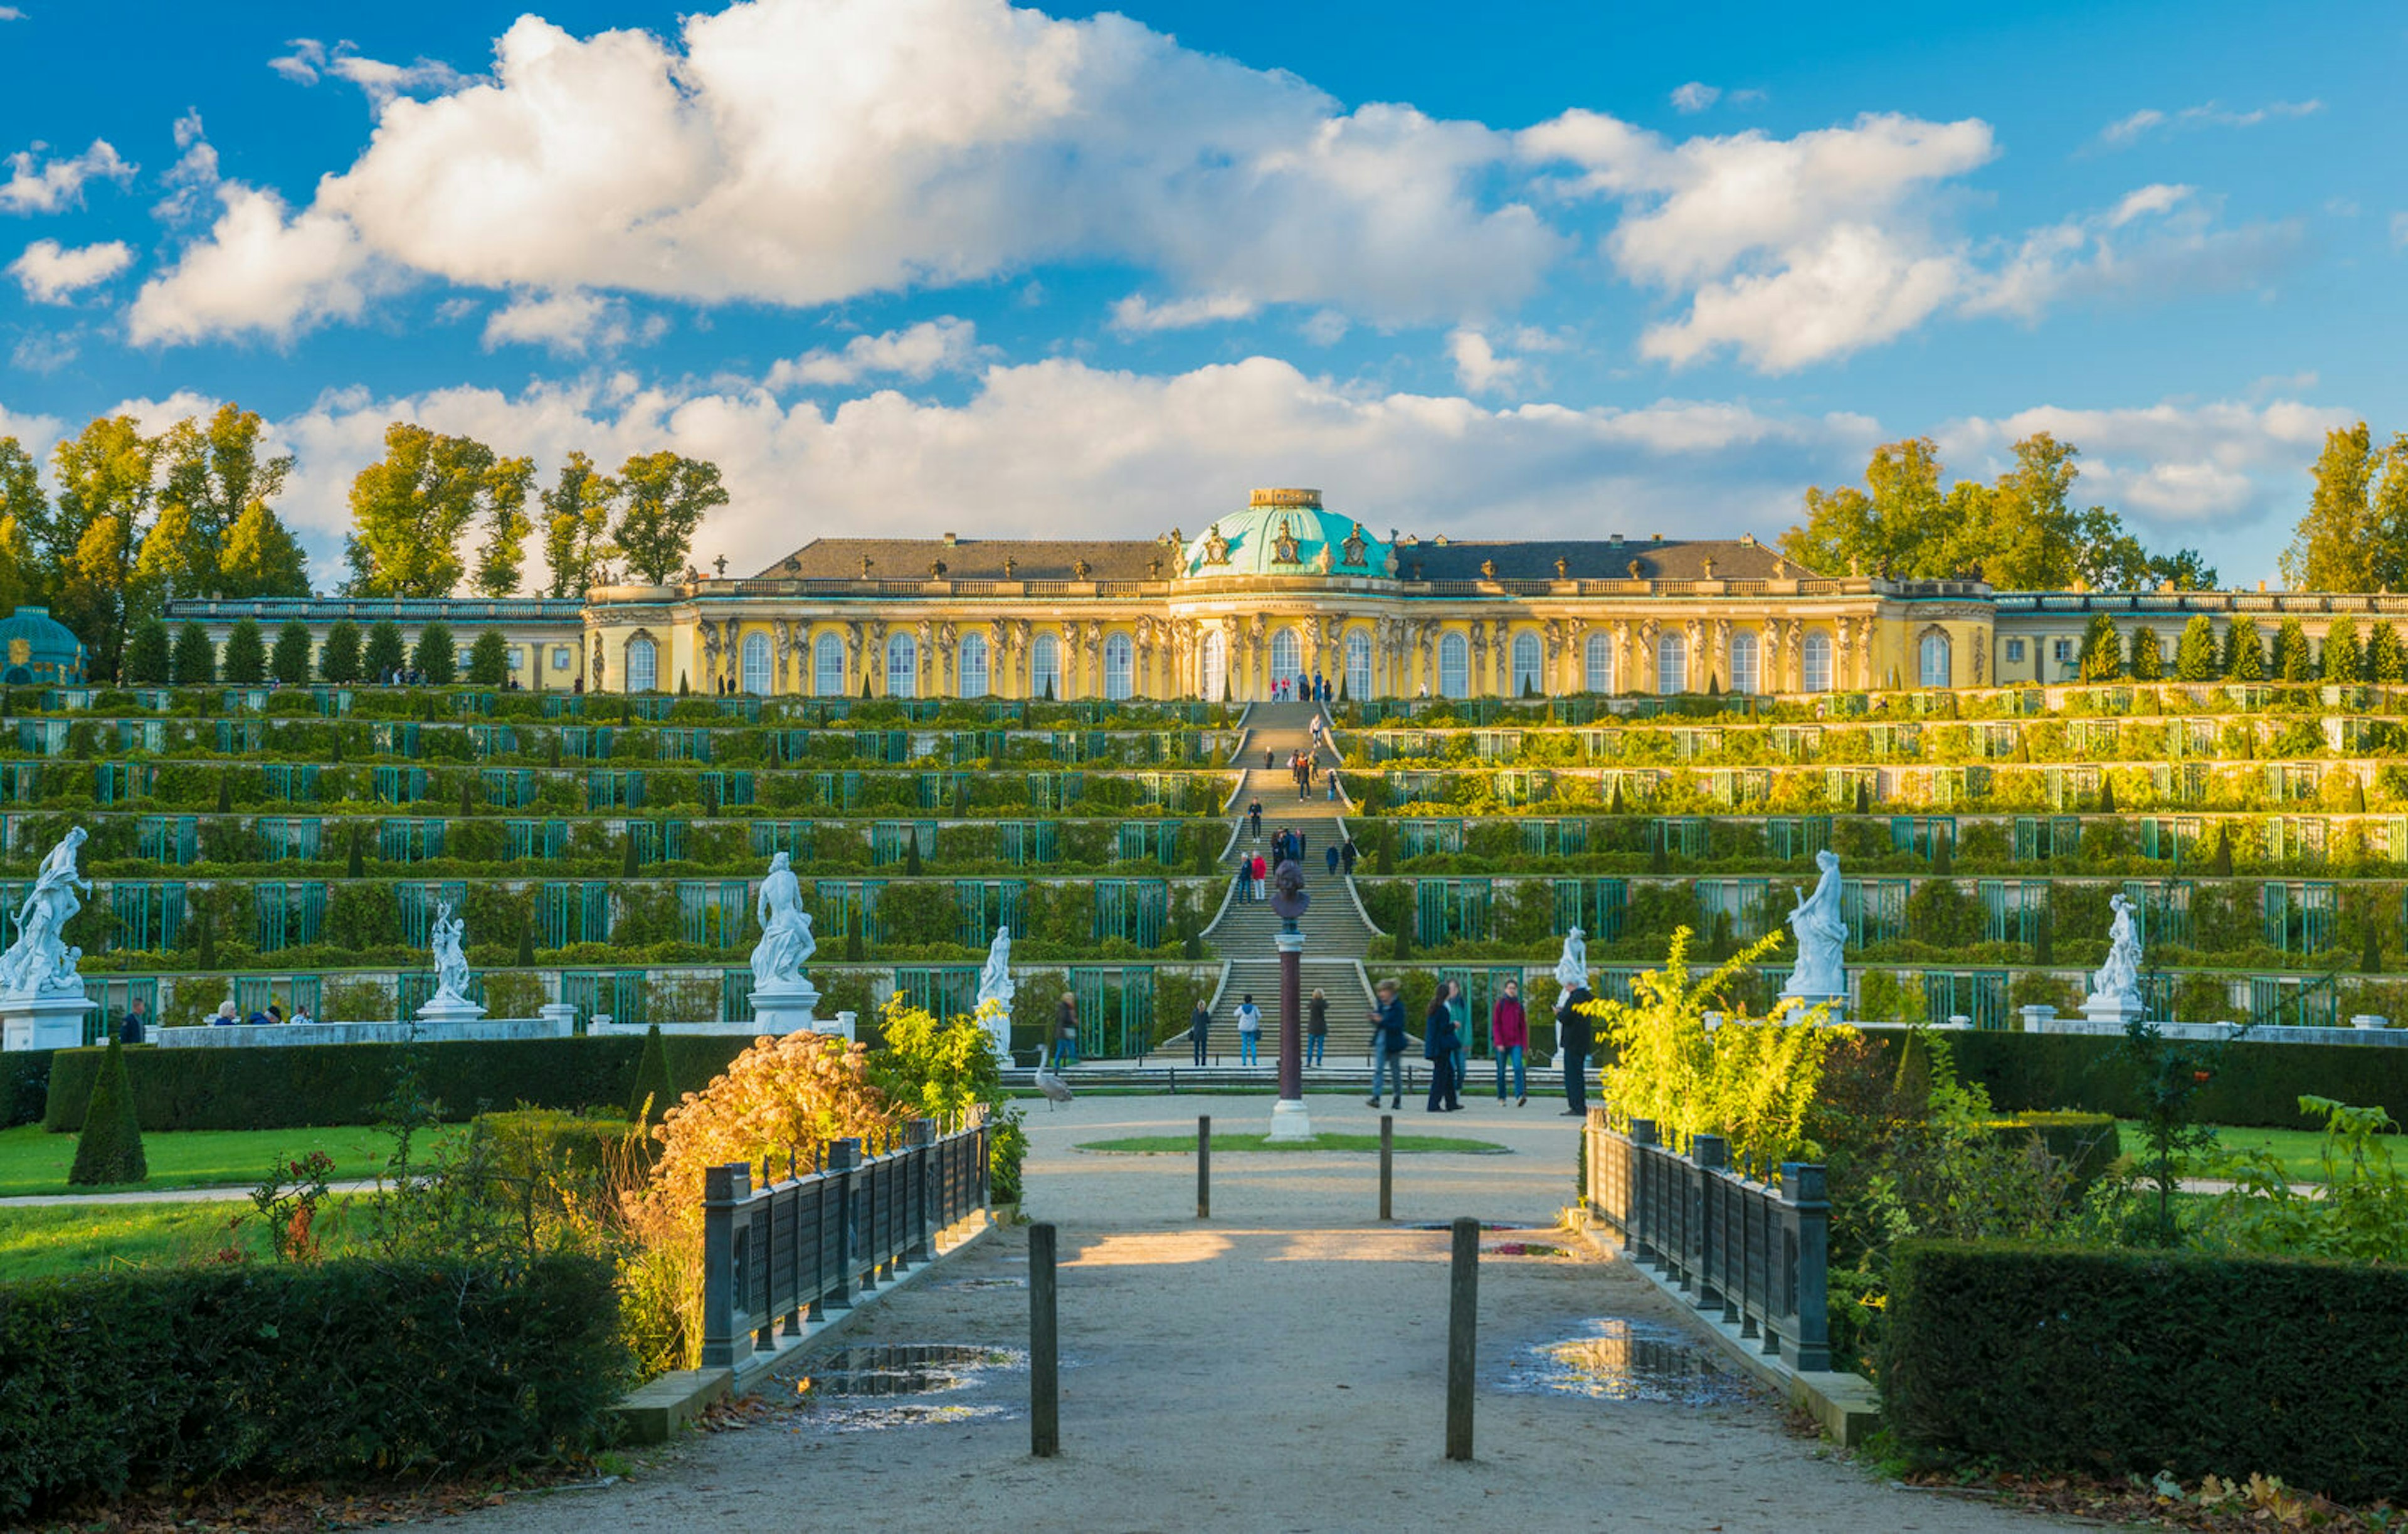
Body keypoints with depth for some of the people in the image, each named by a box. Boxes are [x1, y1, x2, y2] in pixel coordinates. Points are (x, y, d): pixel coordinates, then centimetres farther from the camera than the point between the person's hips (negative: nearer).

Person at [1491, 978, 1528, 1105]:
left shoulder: (1519, 1005, 9)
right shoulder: (1501, 1003, 1)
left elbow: (1523, 1026, 12)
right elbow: (1495, 1024, -3)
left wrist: (1524, 1044, 4)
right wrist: (1498, 1043, -12)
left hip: (1516, 1043, 1)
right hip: (1502, 1044, -1)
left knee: (1518, 1068, -16)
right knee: (1501, 1071, 5)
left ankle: (1520, 1096, -25)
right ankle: (1501, 1097, 18)